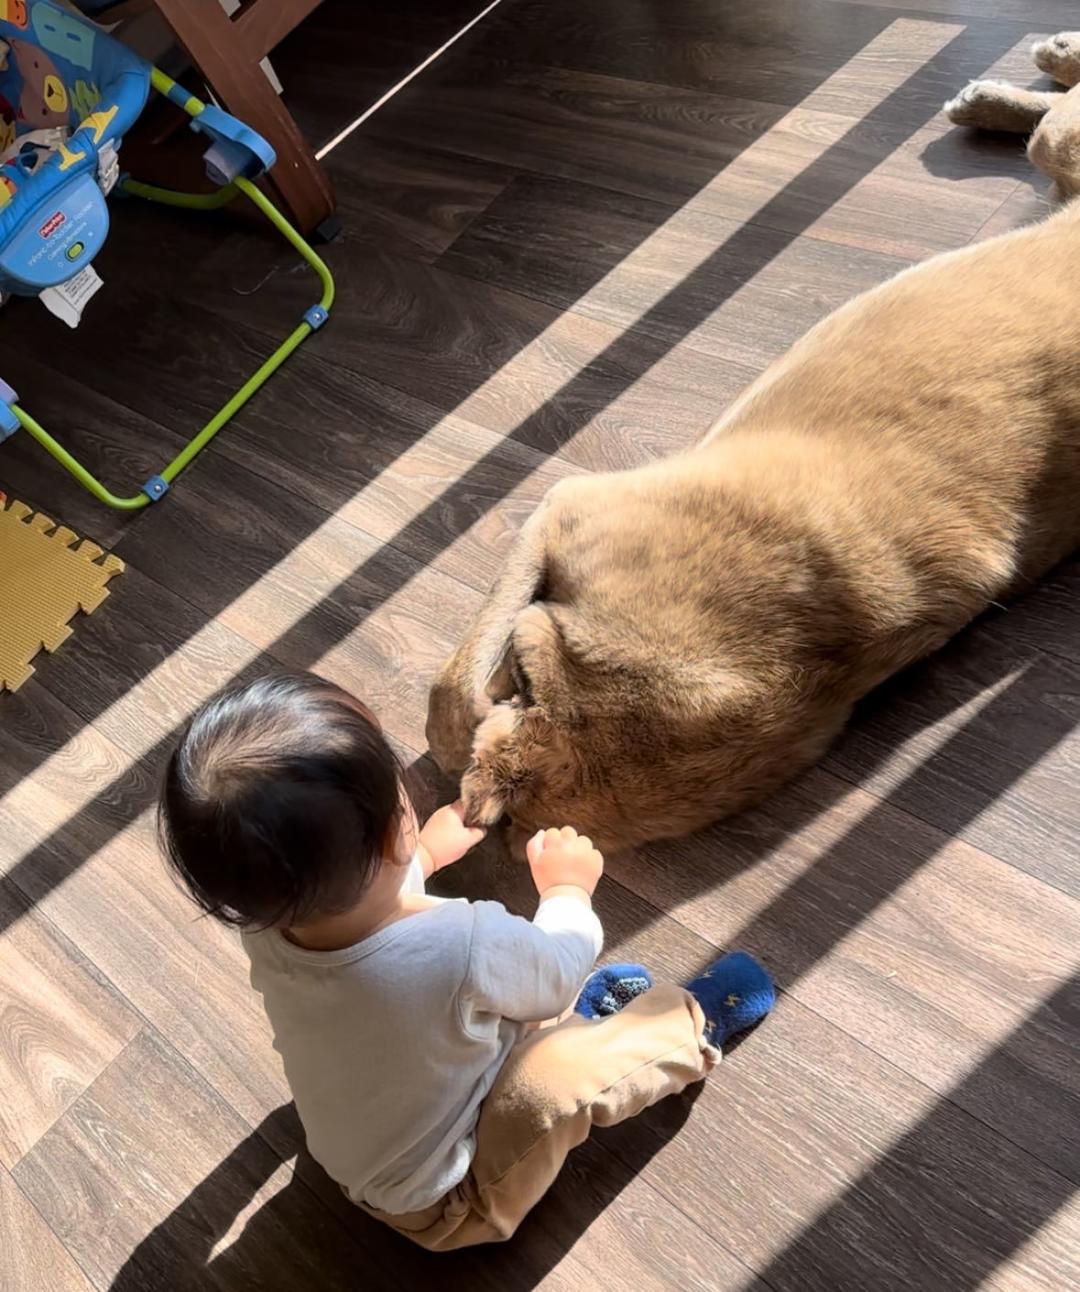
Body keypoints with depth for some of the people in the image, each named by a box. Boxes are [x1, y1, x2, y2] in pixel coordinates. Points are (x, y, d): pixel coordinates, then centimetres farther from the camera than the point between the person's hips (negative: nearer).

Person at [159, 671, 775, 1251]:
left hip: (350, 1155, 6)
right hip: (442, 1200, -6)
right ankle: (694, 1028, 10)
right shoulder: (465, 946, -43)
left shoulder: (265, 920, -23)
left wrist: (423, 858, 17)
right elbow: (559, 971, -18)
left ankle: (574, 1013, 25)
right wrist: (568, 889, 0)